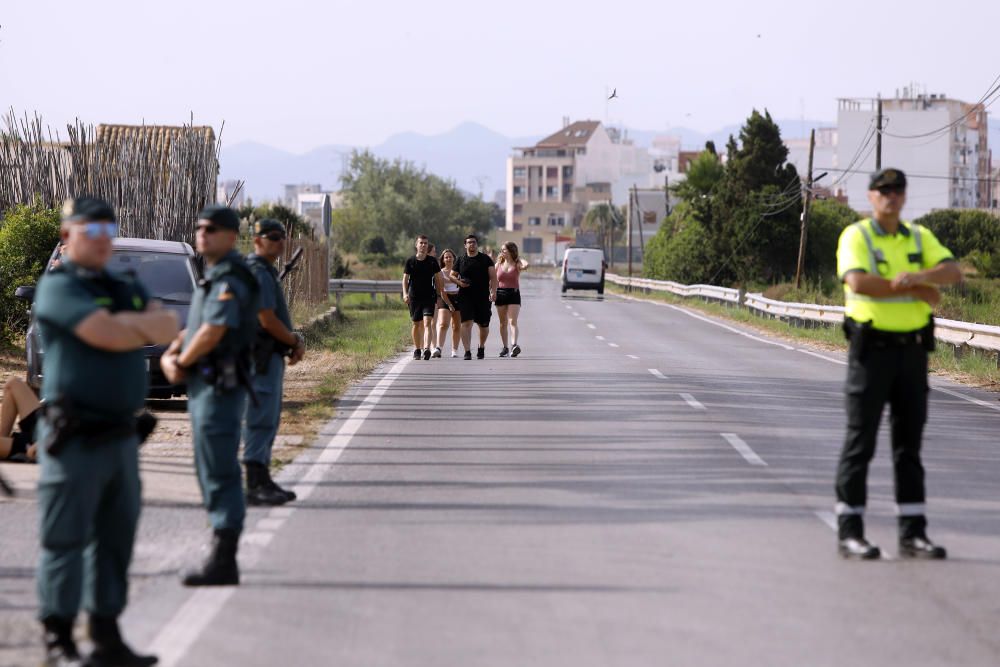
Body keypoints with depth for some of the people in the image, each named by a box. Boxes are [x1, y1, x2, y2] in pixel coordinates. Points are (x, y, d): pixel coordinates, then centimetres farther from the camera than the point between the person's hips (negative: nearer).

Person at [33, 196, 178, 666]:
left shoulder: (126, 289, 18)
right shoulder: (59, 287, -7)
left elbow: (168, 327, 4)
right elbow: (108, 336, -20)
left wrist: (127, 323, -11)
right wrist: (149, 326, -1)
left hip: (121, 434, 8)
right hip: (75, 438, -8)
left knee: (115, 539, 11)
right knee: (65, 540, -5)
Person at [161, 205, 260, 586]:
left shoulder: (230, 279, -15)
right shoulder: (214, 277, 18)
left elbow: (213, 331, -26)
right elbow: (194, 327, 21)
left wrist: (181, 362, -11)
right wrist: (170, 354, 3)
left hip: (219, 385, -11)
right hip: (204, 384, 11)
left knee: (220, 473, -9)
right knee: (211, 472, 14)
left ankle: (222, 564, -8)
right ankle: (222, 558, 20)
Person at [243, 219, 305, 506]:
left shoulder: (267, 272, 18)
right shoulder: (258, 273, -15)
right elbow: (267, 320, -19)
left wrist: (295, 340, 4)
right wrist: (295, 342, -5)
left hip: (270, 356, 11)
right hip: (262, 356, -11)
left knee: (266, 421, 13)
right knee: (261, 421, -10)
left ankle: (262, 482, 18)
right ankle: (256, 486, -11)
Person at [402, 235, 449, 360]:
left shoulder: (432, 261, 4)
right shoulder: (410, 261, 2)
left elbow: (438, 279, 10)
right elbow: (405, 279, 1)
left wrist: (440, 295, 8)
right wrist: (405, 293, -14)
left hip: (429, 297, -1)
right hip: (414, 297, 1)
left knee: (427, 323, -15)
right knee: (416, 324, 9)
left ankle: (427, 349, -27)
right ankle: (417, 350, 24)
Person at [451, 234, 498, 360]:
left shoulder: (485, 259, 5)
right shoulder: (461, 260, 8)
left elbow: (493, 276, 1)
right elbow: (452, 275, 15)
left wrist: (493, 291, -12)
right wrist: (459, 282, -6)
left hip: (483, 297, 1)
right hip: (465, 297, 0)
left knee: (484, 325, 9)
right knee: (466, 323, -14)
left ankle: (481, 347, 34)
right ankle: (467, 351, -16)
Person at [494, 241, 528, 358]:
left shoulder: (517, 264, -1)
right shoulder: (499, 264, 10)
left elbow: (525, 265, -22)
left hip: (514, 294, -4)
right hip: (500, 294, 4)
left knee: (512, 321, -16)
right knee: (503, 323, 8)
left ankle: (514, 345, -29)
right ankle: (505, 347, 16)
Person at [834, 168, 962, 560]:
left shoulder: (919, 238, 11)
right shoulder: (856, 237, -5)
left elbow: (953, 272, -5)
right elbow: (859, 284, -23)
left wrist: (920, 275, -26)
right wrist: (917, 291, -16)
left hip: (912, 349, 5)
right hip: (871, 348, -5)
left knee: (909, 442, 7)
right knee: (860, 442, -3)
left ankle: (912, 534, 10)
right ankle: (849, 533, 2)